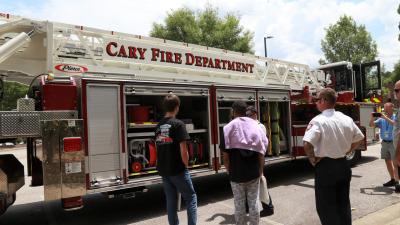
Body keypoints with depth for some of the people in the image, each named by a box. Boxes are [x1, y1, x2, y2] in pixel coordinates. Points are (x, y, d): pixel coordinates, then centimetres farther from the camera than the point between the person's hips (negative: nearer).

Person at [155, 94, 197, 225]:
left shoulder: (159, 126, 6)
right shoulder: (178, 124, -14)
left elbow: (158, 147, 11)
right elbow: (183, 151, -17)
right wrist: (186, 165, -1)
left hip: (163, 170, 6)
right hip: (177, 170, -6)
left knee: (171, 201, 15)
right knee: (191, 198, 9)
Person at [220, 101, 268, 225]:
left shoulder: (229, 127, -8)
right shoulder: (256, 126, 0)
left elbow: (225, 155, -8)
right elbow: (261, 153, 1)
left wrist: (229, 170, 6)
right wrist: (260, 170, 11)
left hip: (236, 173, -2)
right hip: (254, 173, 2)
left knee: (239, 204, 11)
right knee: (254, 202, 14)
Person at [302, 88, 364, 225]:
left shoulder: (318, 120, -18)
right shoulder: (347, 119, 3)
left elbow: (307, 143, -29)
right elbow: (359, 138, 15)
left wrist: (312, 158, -12)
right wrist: (345, 152, 15)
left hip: (326, 167, -6)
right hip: (343, 165, 6)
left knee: (326, 206, 7)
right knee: (344, 203, 20)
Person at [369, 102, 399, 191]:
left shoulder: (396, 117, -5)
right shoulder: (381, 119, 8)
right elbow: (371, 125, 5)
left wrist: (386, 118, -29)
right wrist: (372, 117, -11)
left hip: (393, 143, -5)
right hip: (384, 143, 6)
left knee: (395, 162, -9)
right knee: (388, 162, 12)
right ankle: (392, 180, 24)